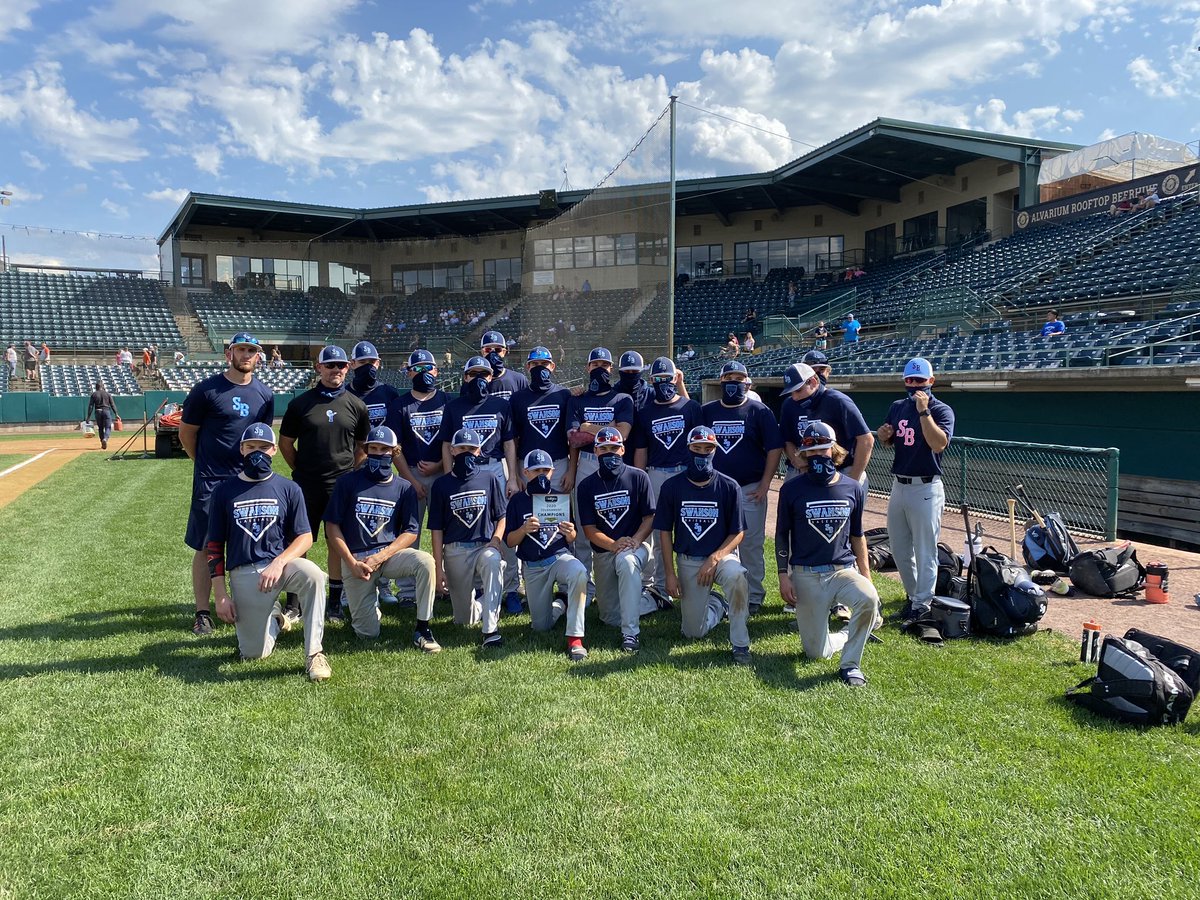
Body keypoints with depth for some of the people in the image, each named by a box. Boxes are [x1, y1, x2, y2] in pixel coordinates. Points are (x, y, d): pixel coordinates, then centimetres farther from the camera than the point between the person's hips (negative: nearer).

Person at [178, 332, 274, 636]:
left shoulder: (265, 394, 7)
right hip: (210, 483, -4)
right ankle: (203, 612, 11)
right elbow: (186, 433, 2)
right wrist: (206, 464, 9)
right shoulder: (206, 389, -7)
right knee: (204, 547, 2)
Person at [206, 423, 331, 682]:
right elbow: (214, 546, 6)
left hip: (282, 564, -1)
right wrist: (220, 595, -2)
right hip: (243, 574, 1)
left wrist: (278, 563, -20)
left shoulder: (288, 489, 5)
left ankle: (314, 654, -25)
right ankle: (272, 617, 31)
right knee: (253, 654, -3)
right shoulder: (224, 491, 6)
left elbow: (305, 537, -1)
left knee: (312, 574, -36)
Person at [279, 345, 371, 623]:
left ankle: (334, 602, 19)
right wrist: (301, 472, 8)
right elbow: (286, 442, 9)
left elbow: (362, 447, 14)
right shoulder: (301, 403, 2)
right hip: (307, 486, -1)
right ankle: (293, 602, 15)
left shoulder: (356, 406, 5)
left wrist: (349, 473, 7)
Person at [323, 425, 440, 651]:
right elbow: (332, 526, 0)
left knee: (425, 561, -32)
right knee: (368, 633, -5)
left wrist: (379, 557, -14)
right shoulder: (348, 482, 0)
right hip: (355, 558, -1)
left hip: (389, 553, 1)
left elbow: (411, 531, -1)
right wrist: (352, 563, -9)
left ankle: (422, 630, -20)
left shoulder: (403, 488, 3)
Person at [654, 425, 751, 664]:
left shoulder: (728, 487, -6)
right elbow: (665, 532, 2)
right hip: (687, 562, 2)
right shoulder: (672, 487, -3)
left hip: (722, 555, -2)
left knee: (736, 577, -38)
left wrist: (714, 559, -19)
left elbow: (737, 533, -4)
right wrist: (670, 574, -4)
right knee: (693, 632, 3)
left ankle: (740, 644, -22)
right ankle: (717, 604, 37)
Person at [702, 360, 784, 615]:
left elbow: (774, 448, -2)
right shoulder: (707, 411, 8)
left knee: (751, 544, 0)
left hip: (750, 490, -3)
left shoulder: (759, 411, 0)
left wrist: (765, 484, -8)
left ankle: (754, 596, 11)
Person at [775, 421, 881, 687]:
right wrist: (783, 576, -6)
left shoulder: (854, 489, 4)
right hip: (806, 576, -1)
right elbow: (782, 535, 2)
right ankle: (851, 633, 32)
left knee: (869, 598, -34)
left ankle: (850, 664, -14)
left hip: (844, 570, 1)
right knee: (816, 653, -1)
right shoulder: (792, 490, -3)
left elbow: (857, 536, 12)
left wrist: (866, 576, 8)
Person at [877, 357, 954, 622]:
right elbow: (888, 442, 21)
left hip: (926, 489, -7)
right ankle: (913, 593, 31)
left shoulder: (942, 410, -8)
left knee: (925, 550, 0)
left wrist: (923, 411, -25)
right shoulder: (897, 407, 10)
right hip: (899, 486, 7)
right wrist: (884, 436, -2)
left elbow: (939, 444, -24)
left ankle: (922, 604, 9)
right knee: (899, 549, 15)